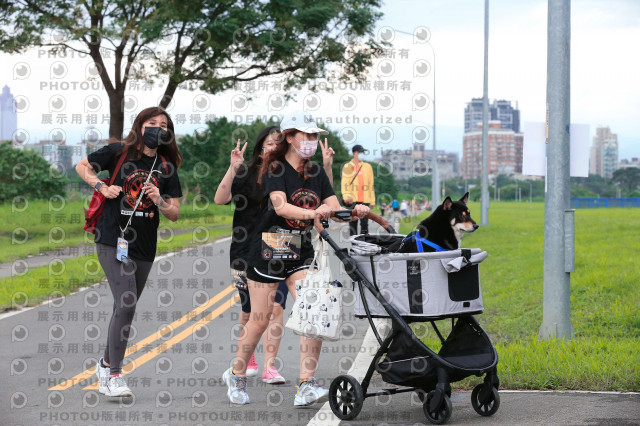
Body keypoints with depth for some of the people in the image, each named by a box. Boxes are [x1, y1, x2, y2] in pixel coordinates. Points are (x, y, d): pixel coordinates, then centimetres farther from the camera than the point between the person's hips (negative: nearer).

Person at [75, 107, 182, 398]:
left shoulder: (166, 168, 7)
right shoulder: (119, 153, -2)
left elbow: (175, 214, 7)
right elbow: (82, 167, 10)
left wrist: (159, 201, -14)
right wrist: (102, 187, -6)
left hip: (144, 248, 5)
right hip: (113, 240, -5)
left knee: (125, 308, 14)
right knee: (126, 304, -18)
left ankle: (106, 363, 34)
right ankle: (114, 375, -14)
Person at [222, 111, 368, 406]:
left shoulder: (316, 174, 8)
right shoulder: (275, 169, -10)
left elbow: (335, 208, 0)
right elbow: (280, 206, -26)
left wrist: (354, 211, -22)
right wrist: (313, 213, -42)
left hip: (301, 254, 5)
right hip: (268, 251, -4)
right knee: (259, 321, 3)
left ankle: (306, 387, -13)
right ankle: (236, 376, 27)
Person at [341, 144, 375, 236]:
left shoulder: (367, 166, 13)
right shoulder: (347, 167, 5)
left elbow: (371, 184, 14)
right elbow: (344, 183, -1)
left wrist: (372, 201, 8)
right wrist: (346, 196, -18)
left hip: (365, 200, 2)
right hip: (352, 201, -2)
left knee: (364, 224, -3)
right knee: (353, 224, 0)